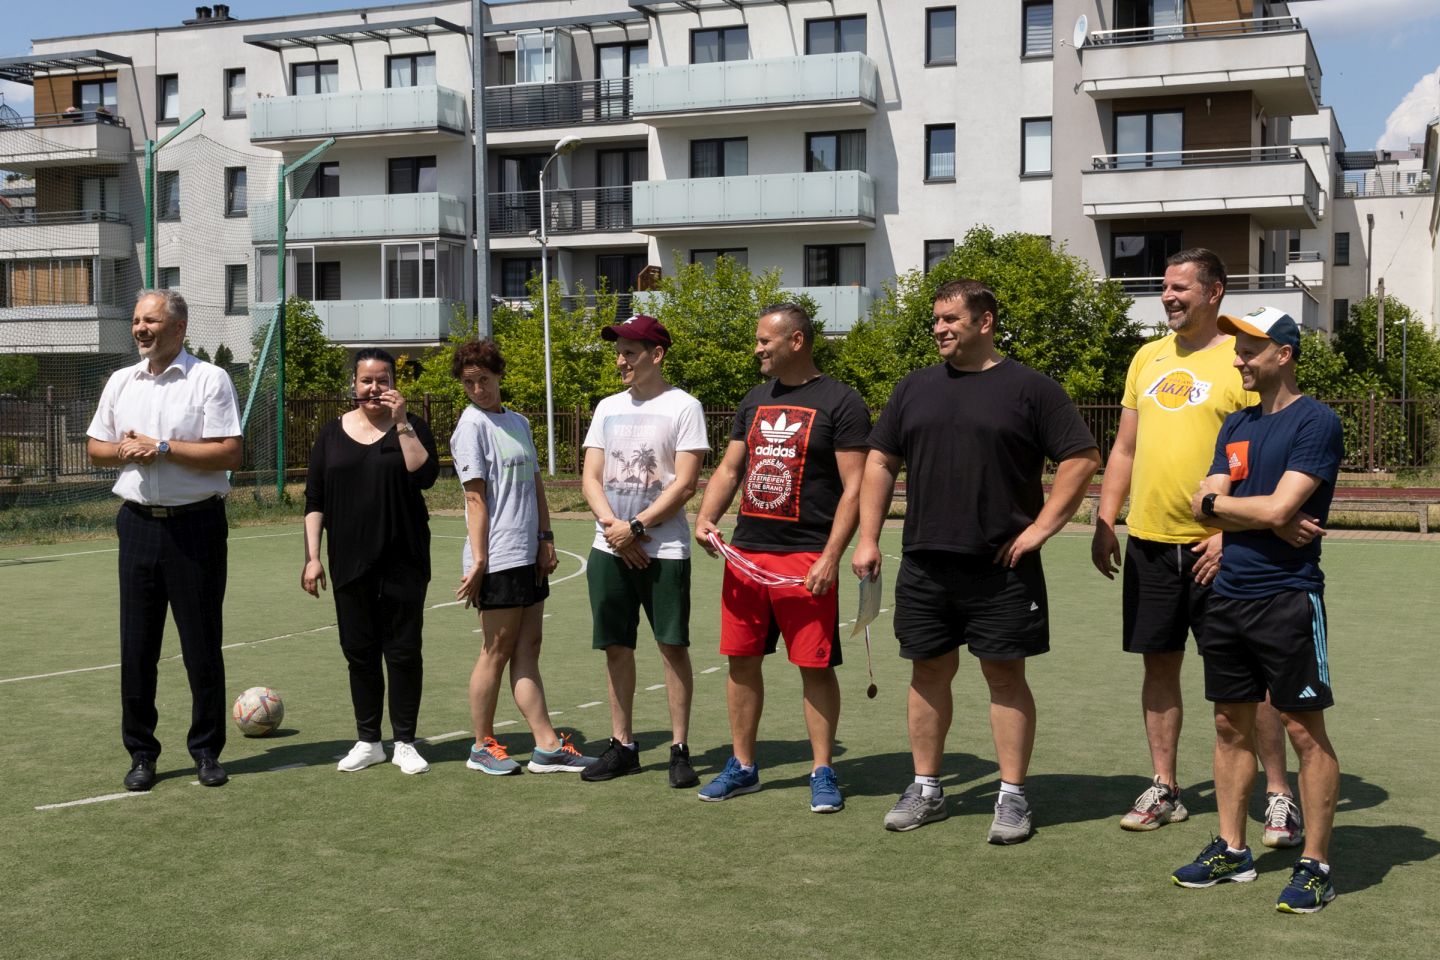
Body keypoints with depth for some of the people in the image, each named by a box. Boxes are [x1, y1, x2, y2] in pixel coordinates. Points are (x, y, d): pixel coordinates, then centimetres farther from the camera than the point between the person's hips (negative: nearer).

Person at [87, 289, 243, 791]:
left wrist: (163, 448, -17)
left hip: (195, 525, -4)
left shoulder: (210, 379, -6)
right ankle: (141, 753, 17)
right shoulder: (120, 382, 12)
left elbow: (229, 453, -13)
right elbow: (94, 447, 17)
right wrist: (123, 451, -5)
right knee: (136, 645, 6)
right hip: (138, 523, 5)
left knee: (202, 645, 3)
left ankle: (206, 750, 16)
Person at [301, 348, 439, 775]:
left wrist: (401, 423, -17)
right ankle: (368, 741, 19)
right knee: (359, 652, 8)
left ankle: (405, 743, 12)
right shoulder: (333, 432, 8)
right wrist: (312, 557, 0)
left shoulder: (411, 427, 2)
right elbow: (315, 500, 7)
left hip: (403, 561, -2)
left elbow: (425, 475, -16)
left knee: (403, 651, 1)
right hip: (351, 563, 2)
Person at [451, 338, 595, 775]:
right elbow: (476, 498, -13)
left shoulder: (518, 422, 16)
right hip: (498, 559, -8)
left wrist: (545, 539, 10)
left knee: (527, 650, 9)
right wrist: (477, 562, -15)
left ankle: (547, 747, 11)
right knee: (497, 652, 0)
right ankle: (483, 747, 13)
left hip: (528, 556, 8)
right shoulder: (472, 425, -8)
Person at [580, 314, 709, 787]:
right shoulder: (608, 407, 13)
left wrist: (635, 527, -12)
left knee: (673, 645, -2)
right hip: (610, 549, 5)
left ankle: (680, 749, 6)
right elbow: (592, 478, 10)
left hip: (663, 549, -5)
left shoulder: (683, 407, -4)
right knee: (617, 647, 8)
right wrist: (613, 526, -7)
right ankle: (622, 745, 18)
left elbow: (684, 484, -10)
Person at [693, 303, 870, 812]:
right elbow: (729, 468, 20)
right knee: (742, 659, 10)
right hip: (746, 553, 6)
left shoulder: (840, 402, -6)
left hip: (806, 557, -6)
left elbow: (854, 487, -10)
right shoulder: (755, 401, 15)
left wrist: (830, 557, -17)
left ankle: (822, 773, 13)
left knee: (816, 666, 0)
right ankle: (742, 766, 23)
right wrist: (706, 518, 2)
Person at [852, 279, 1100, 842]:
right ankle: (926, 789, 21)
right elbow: (880, 462, 14)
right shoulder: (915, 388, 12)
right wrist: (868, 538, 6)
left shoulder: (1029, 389, -2)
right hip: (924, 564, 4)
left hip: (1001, 568, -4)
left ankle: (1013, 796, 11)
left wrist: (1041, 527, -9)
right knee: (929, 672, 10)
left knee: (1005, 674, 2)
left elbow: (1082, 459, -4)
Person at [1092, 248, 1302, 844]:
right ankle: (1164, 789, 22)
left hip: (1216, 546, -5)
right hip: (1149, 542, 6)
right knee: (1159, 665, 11)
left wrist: (1230, 532, -17)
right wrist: (1104, 523, 9)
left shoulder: (1241, 361, -6)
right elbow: (1124, 448, 16)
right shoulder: (1148, 358, 12)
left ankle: (1279, 795, 10)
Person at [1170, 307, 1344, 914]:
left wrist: (1216, 501, -1)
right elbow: (1204, 507, 6)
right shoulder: (1236, 425, 14)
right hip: (1228, 594, 7)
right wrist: (1270, 522, -9)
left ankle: (1315, 865, 6)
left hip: (1288, 597, -7)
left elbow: (1277, 507, -17)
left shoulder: (1316, 422, -8)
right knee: (1231, 725, 12)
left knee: (1305, 730, -2)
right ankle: (1231, 851, 23)